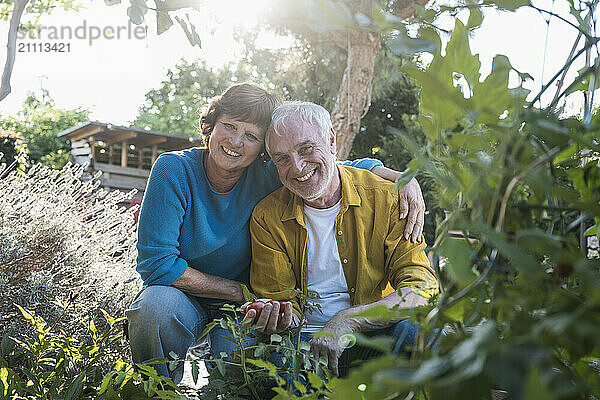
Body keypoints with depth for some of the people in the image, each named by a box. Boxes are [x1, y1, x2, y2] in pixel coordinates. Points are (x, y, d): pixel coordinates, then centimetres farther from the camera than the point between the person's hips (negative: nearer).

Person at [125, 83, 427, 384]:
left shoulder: (266, 176, -11)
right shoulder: (174, 170, -16)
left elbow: (354, 168, -2)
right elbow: (156, 263, -19)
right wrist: (240, 292, -18)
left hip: (238, 312, 1)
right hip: (183, 300, -1)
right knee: (156, 303, -33)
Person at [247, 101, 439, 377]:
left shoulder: (386, 199, -6)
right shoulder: (267, 217, -1)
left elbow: (421, 288, -14)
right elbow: (285, 302, 2)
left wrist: (345, 322, -28)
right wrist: (284, 317, -25)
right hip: (303, 339, 0)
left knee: (417, 328, -33)